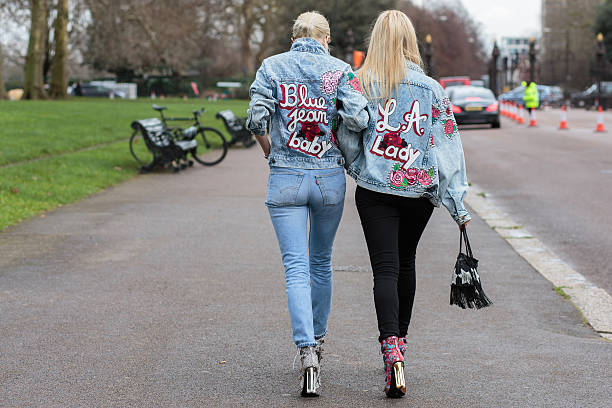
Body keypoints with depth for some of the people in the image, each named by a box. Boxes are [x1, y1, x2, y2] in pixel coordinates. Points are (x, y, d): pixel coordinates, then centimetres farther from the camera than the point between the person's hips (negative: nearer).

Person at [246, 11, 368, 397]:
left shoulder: (272, 66, 2)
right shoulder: (339, 69, 1)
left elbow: (257, 119, -7)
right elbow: (358, 118, -13)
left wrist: (270, 150, 11)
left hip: (286, 178, -1)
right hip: (330, 177, 1)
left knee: (296, 268, -4)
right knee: (321, 262, 19)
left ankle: (307, 351, -20)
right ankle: (318, 339, 32)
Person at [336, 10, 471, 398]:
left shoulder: (360, 84, -6)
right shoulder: (431, 88, -3)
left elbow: (347, 138, -3)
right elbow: (448, 144, -3)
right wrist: (457, 204, -1)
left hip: (375, 191, -2)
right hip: (420, 190, 2)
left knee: (386, 269, -4)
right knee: (406, 263, 20)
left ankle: (392, 350, -22)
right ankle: (400, 341, 32)